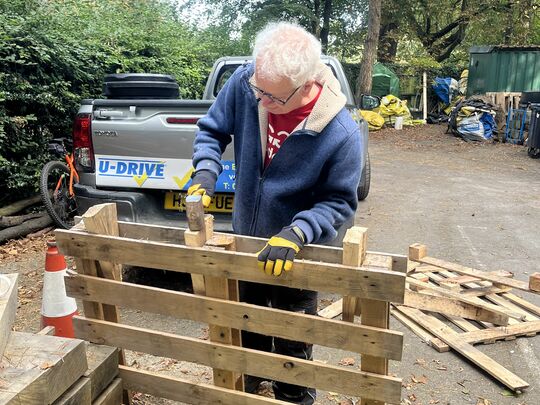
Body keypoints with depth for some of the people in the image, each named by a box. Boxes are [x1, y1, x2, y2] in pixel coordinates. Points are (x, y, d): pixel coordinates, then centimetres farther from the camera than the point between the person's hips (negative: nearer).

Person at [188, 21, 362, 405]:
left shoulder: (342, 134, -30)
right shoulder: (244, 83, -20)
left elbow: (339, 201, -19)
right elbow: (212, 129, -4)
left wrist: (296, 233, -34)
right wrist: (206, 170, -22)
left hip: (296, 254, -4)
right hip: (246, 241, 5)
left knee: (292, 345, 15)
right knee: (247, 329, 27)